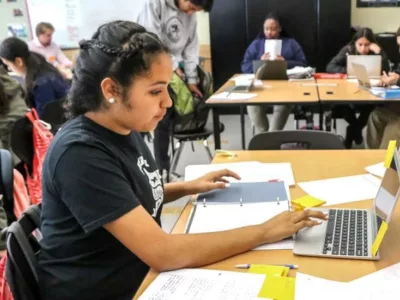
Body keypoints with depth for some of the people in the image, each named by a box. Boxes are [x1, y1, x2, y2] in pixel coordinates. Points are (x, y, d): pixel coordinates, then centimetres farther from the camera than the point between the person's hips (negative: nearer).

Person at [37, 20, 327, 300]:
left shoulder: (125, 129, 0)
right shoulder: (80, 154, -25)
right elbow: (164, 254, -28)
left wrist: (188, 187, 4)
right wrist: (265, 232, -22)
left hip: (142, 273, 7)